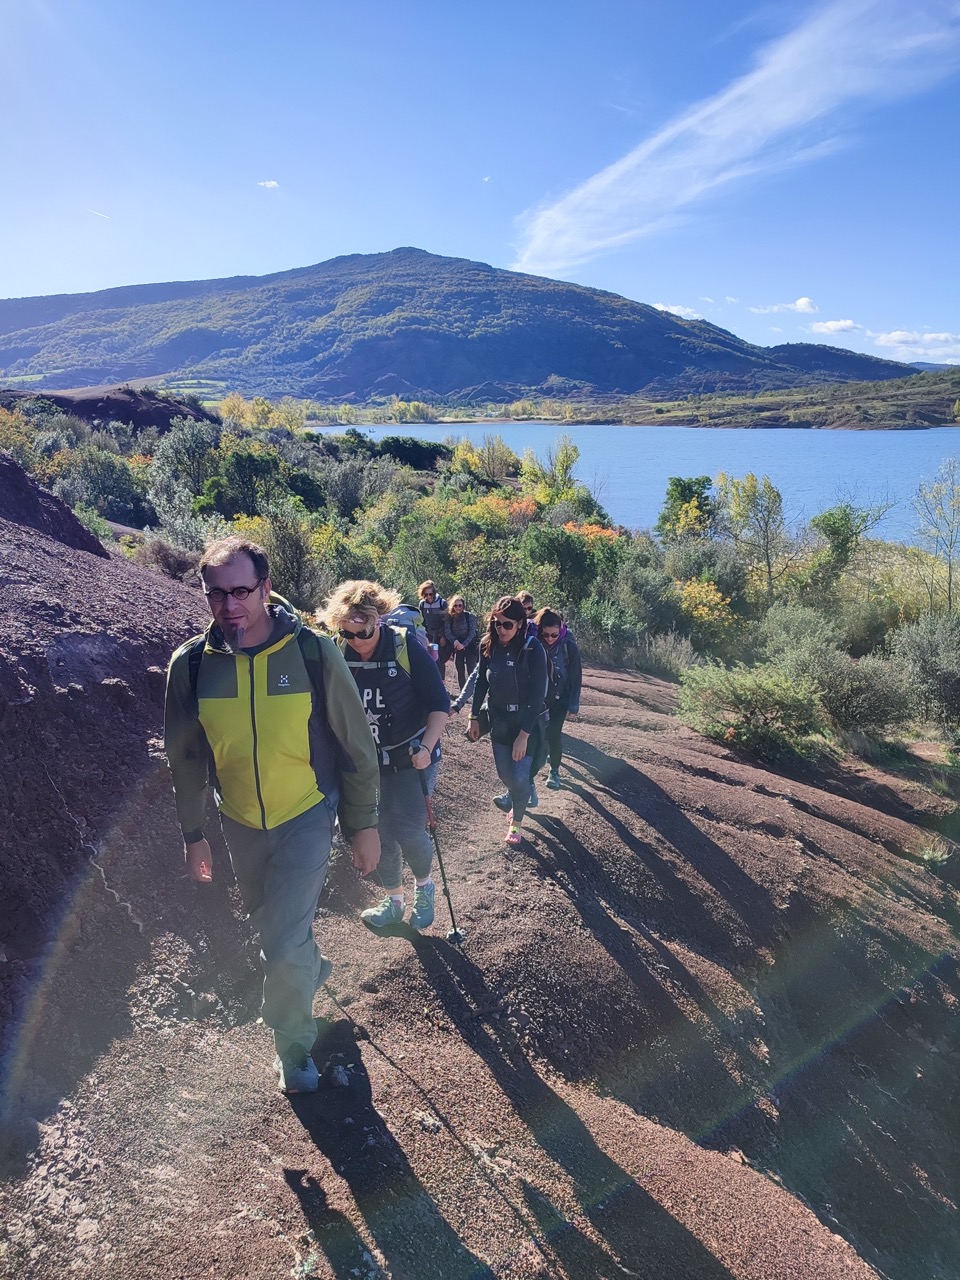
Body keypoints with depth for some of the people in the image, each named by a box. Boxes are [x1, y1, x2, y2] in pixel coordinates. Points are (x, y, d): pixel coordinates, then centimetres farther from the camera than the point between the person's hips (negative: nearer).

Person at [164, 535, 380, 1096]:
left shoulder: (313, 651, -20)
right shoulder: (191, 663, -12)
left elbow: (356, 746, -10)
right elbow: (186, 759, 2)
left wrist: (365, 824, -5)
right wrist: (193, 833, 8)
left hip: (307, 816, -4)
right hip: (240, 823, 4)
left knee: (285, 948, -8)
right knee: (268, 921, 24)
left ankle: (294, 1047, 22)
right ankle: (312, 967, 57)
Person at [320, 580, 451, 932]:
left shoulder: (407, 649, -19)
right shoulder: (339, 656, -8)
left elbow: (440, 704, -15)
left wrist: (426, 747, -25)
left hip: (411, 758, -4)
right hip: (367, 761, 4)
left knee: (408, 830, -7)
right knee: (381, 833, 11)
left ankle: (424, 886, 25)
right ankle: (393, 902, 32)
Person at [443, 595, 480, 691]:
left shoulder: (470, 617, -5)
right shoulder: (449, 617, 3)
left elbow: (472, 632, -10)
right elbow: (447, 631, -6)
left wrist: (464, 644, -20)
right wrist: (454, 641, -23)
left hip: (470, 646, -3)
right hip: (456, 647, 3)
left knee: (471, 671, -9)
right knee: (460, 671, 8)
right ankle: (462, 692, 17)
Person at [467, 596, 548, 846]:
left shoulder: (533, 649, -22)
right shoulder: (488, 646, -9)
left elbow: (538, 694, -21)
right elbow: (481, 682, 5)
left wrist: (524, 734, -22)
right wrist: (474, 718, 7)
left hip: (527, 721, -4)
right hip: (498, 719, 4)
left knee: (520, 776, -5)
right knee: (504, 773, 11)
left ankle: (517, 821, 24)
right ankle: (517, 802, 45)